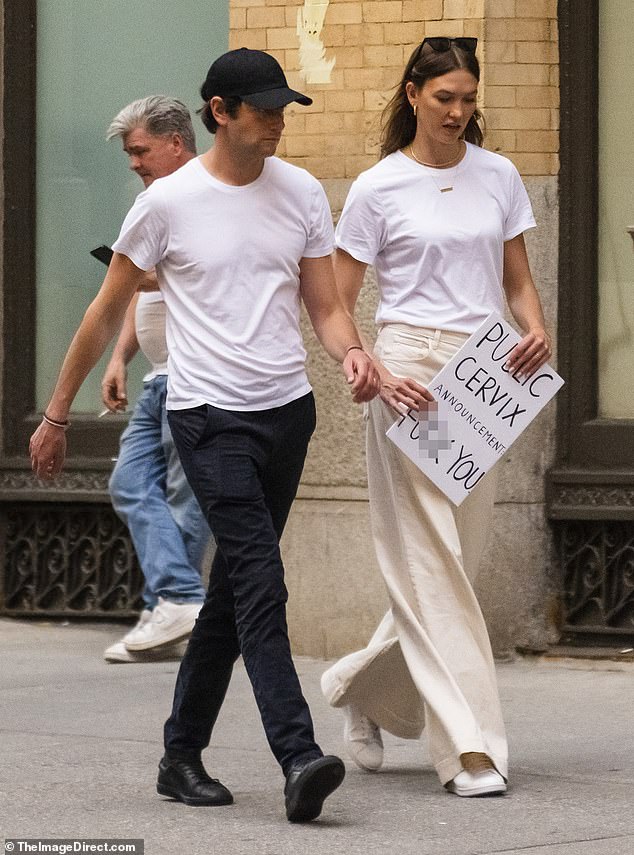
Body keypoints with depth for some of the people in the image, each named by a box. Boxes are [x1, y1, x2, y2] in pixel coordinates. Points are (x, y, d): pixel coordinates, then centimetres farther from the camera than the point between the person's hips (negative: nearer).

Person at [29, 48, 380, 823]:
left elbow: (325, 307, 10)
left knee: (234, 591, 11)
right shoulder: (169, 201, -5)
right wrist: (56, 415, 7)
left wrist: (351, 353, -14)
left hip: (287, 410, 5)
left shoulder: (302, 194, 7)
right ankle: (299, 759, -25)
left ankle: (182, 755, 22)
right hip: (209, 416, -5)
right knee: (260, 582, -17)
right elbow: (106, 313, 4)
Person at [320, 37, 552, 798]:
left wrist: (535, 330, -6)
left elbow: (517, 281, 15)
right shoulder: (378, 188, -2)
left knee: (455, 560, 9)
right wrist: (373, 373, -16)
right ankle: (468, 744, -8)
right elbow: (335, 306, 0)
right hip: (409, 376, -5)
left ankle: (362, 688, 32)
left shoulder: (497, 176, 10)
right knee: (431, 561, -8)